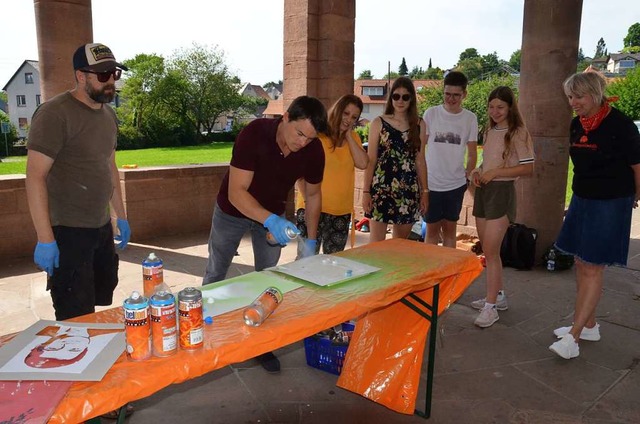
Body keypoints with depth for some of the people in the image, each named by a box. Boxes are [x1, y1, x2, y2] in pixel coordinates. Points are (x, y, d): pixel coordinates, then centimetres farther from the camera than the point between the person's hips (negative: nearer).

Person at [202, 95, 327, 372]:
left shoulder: (313, 151, -21)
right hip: (233, 211, -2)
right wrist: (270, 221, -48)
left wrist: (311, 240, -8)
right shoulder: (254, 134, -33)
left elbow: (313, 195, -4)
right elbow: (236, 192, -34)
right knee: (215, 275, 11)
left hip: (273, 216, 3)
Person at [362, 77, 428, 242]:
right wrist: (366, 191, -4)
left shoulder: (419, 124, 7)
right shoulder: (379, 123, 1)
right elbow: (370, 160, 0)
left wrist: (424, 191, 8)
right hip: (381, 188, -2)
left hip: (409, 190, 3)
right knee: (376, 244, -2)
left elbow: (420, 160, 10)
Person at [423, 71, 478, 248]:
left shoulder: (470, 118, 1)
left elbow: (472, 152, 9)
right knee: (432, 229, 6)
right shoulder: (431, 113, -3)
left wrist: (468, 174, 0)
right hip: (431, 183, -1)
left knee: (450, 229, 12)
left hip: (456, 184, 1)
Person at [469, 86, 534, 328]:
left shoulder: (518, 133, -9)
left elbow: (528, 169, -13)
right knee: (488, 250, 13)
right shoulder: (489, 131, 13)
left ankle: (491, 307, -1)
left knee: (491, 251, -9)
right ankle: (498, 296, 27)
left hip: (502, 192, -7)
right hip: (483, 191, 7)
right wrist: (477, 172, 1)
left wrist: (495, 172, -19)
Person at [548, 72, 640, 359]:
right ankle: (589, 326, 24)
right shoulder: (577, 125, 6)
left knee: (592, 269, -5)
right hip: (582, 200, 8)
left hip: (610, 205, -7)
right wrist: (584, 191, 17)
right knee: (581, 264, 11)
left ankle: (574, 336, -2)